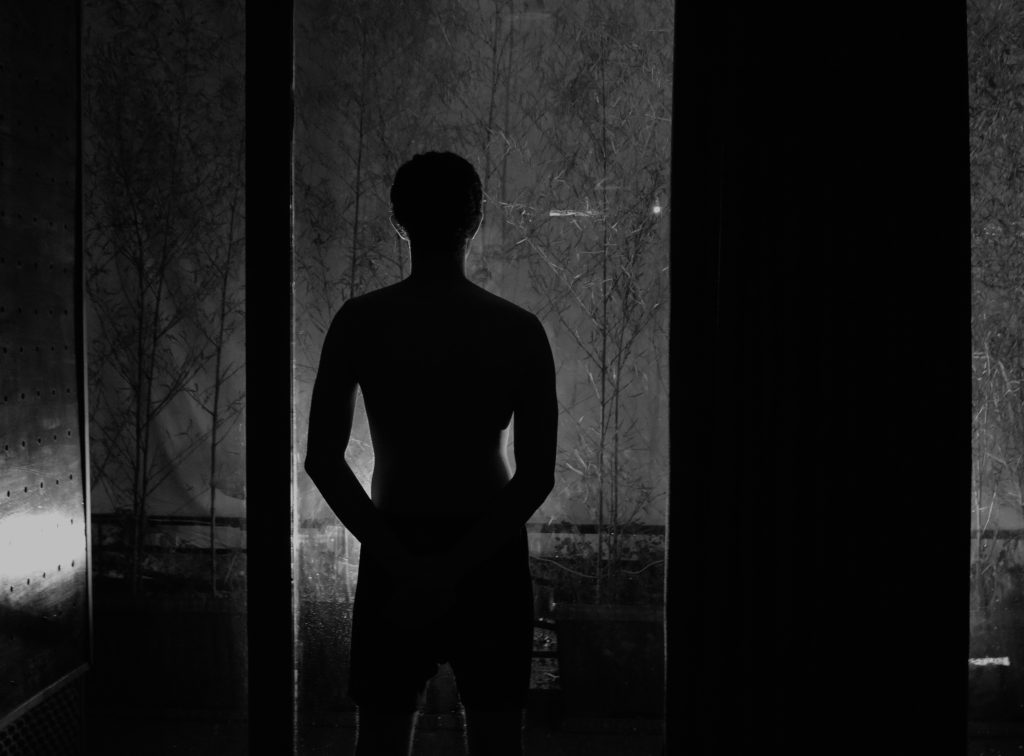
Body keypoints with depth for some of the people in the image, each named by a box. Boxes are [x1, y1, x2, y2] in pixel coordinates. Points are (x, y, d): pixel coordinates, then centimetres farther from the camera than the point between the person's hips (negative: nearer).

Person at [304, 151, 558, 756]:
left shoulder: (360, 322, -8)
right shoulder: (520, 331, -9)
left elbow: (323, 461, -11)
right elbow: (539, 475, -13)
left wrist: (403, 565, -12)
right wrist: (460, 567, -13)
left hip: (395, 558, 0)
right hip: (492, 556, 0)